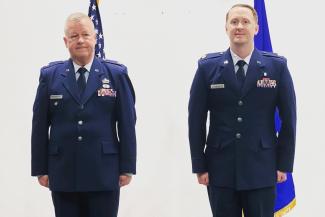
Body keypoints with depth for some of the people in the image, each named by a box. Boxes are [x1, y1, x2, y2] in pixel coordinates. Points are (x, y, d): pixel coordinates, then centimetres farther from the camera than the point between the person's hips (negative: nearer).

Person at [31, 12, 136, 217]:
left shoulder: (116, 74, 3)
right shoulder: (50, 75, 6)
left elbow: (127, 123, 2)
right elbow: (40, 125, 5)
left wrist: (127, 167, -2)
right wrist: (40, 169, 1)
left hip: (104, 175, -1)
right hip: (63, 175, 1)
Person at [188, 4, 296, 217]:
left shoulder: (277, 66, 1)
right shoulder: (208, 67, 1)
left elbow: (288, 118, 3)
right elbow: (196, 120, 2)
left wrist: (284, 164, 0)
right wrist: (199, 166, -1)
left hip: (261, 169, 0)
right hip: (220, 169, 1)